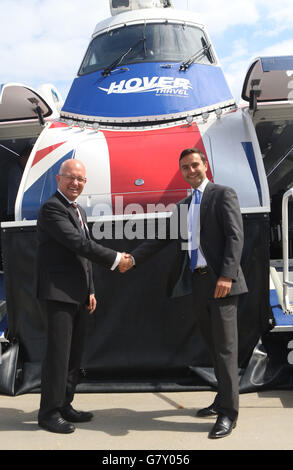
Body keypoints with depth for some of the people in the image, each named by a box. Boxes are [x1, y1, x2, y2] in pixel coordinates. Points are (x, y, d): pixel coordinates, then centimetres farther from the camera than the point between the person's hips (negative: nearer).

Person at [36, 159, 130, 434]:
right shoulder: (52, 208, -12)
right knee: (58, 354, -3)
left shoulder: (79, 211, 17)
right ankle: (49, 413, 10)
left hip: (77, 295, 9)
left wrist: (90, 291, 16)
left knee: (74, 353, 14)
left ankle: (64, 405, 27)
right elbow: (78, 244, -21)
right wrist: (115, 259, -15)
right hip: (58, 294, -9)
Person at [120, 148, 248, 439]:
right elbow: (161, 238, 13)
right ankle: (222, 400, 29)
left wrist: (227, 275, -21)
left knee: (225, 346, -4)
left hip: (221, 282, -6)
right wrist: (133, 259, 0)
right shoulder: (182, 206, 18)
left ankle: (228, 414, 4)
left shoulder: (223, 194, -1)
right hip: (197, 282, 7)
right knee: (213, 346, 15)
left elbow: (235, 236, -10)